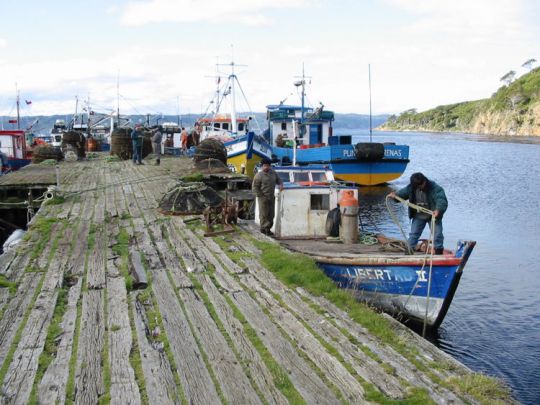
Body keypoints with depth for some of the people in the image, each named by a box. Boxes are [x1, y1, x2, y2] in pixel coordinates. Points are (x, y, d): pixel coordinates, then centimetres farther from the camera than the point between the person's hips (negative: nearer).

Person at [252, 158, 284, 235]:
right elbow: (254, 188, -8)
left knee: (271, 215, 11)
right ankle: (264, 229, 5)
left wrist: (281, 185, -3)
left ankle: (268, 228, 22)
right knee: (264, 214, -3)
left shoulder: (273, 173, 8)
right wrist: (261, 196, -11)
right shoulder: (259, 175, -9)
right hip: (263, 198, -6)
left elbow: (279, 180, 20)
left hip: (271, 198, 6)